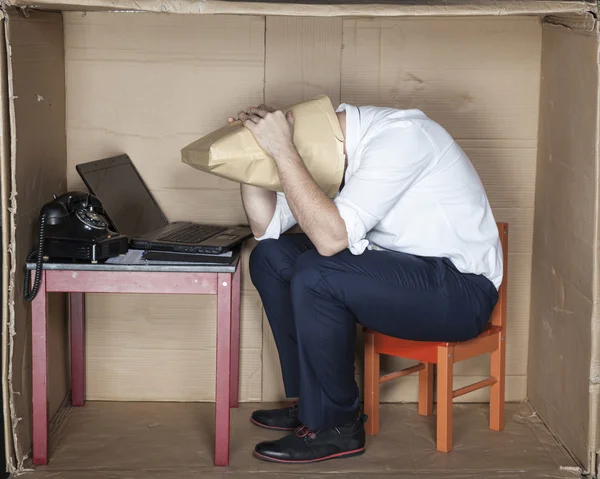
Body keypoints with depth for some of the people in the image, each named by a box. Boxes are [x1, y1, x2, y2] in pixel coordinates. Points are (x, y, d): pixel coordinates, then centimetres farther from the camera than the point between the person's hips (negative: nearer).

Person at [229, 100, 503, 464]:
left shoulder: (398, 135, -23)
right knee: (271, 257, 3)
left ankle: (335, 425, -8)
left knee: (314, 276, -27)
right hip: (403, 268, 9)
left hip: (460, 288, -9)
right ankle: (311, 401, 10)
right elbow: (266, 226, 2)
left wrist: (282, 150, -30)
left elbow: (331, 237, -33)